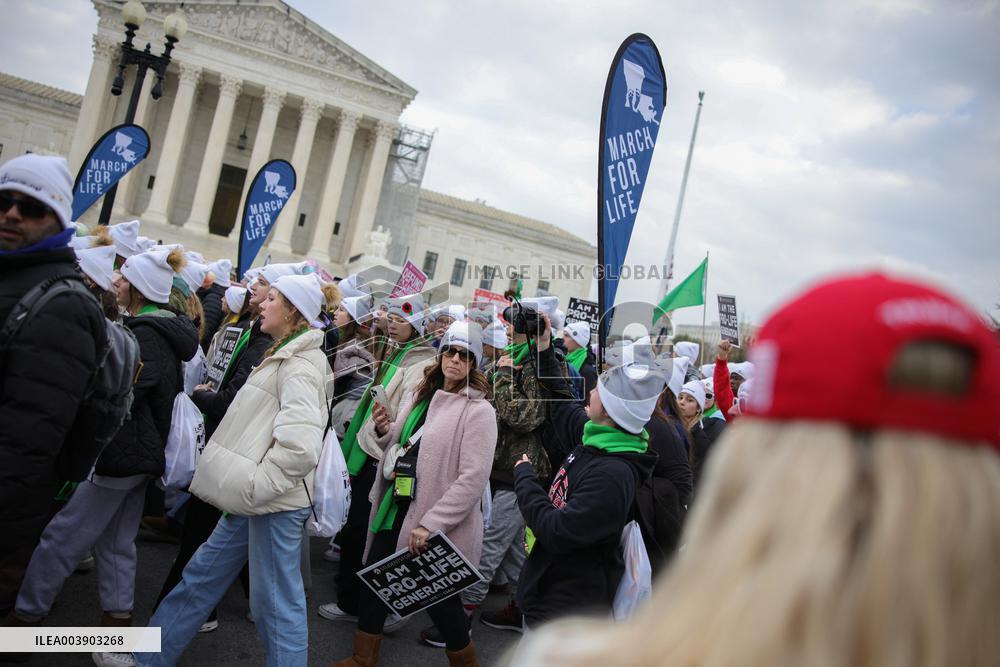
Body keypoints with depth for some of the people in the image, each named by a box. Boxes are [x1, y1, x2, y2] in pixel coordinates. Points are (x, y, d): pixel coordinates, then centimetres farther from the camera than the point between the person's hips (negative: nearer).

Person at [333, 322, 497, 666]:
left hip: (438, 525, -7)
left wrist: (430, 524, -22)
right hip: (396, 509, 7)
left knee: (439, 597, 6)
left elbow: (472, 479, -21)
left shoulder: (479, 411, -15)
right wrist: (384, 430, -4)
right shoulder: (418, 396, 8)